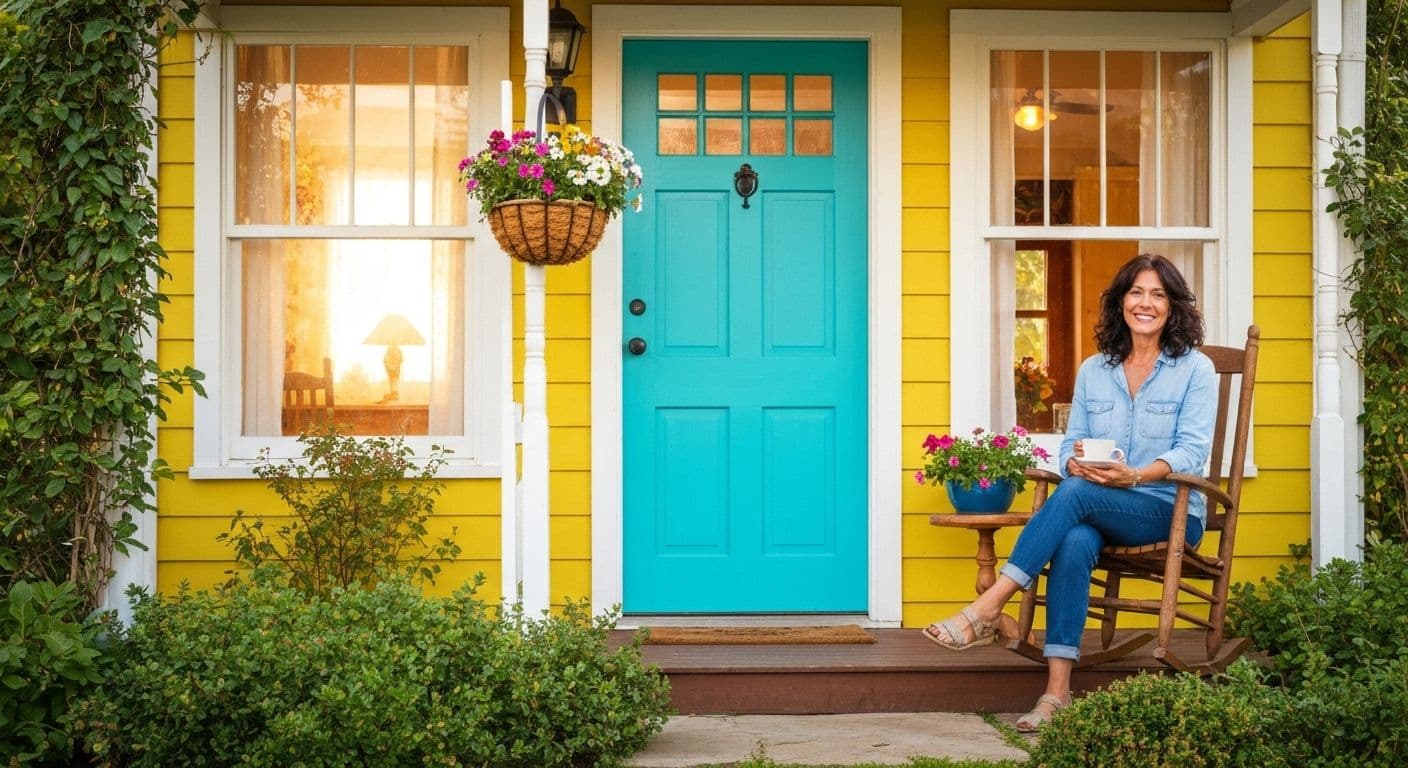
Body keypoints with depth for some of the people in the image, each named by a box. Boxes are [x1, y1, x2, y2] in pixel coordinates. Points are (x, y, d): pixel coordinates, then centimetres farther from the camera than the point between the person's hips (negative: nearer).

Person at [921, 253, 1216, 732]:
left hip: (1172, 511, -3)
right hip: (1097, 511, 3)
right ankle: (1057, 689, -38)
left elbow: (1193, 451, -9)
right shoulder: (1093, 371, 15)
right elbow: (1071, 442, 10)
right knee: (1074, 542, -34)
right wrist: (1076, 462, -16)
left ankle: (987, 609, -33)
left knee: (1076, 494, -33)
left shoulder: (1195, 369, 2)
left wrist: (1134, 476, -27)